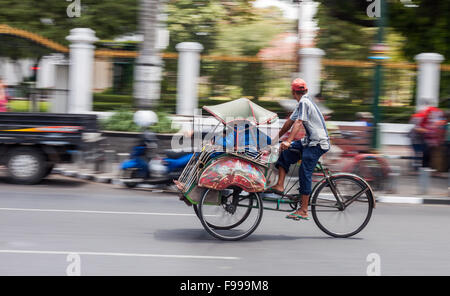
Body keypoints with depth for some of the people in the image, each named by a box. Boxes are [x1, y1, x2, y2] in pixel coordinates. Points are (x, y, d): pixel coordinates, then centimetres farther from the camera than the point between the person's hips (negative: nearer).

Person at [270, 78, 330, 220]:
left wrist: (288, 141, -33)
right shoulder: (302, 103, 18)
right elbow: (290, 122, 23)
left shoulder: (304, 102, -12)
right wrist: (277, 138, 28)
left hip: (317, 143, -10)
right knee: (285, 152, 3)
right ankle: (280, 185, -1)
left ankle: (303, 211, -7)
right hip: (310, 141, 10)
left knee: (304, 174, -10)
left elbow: (298, 123, -24)